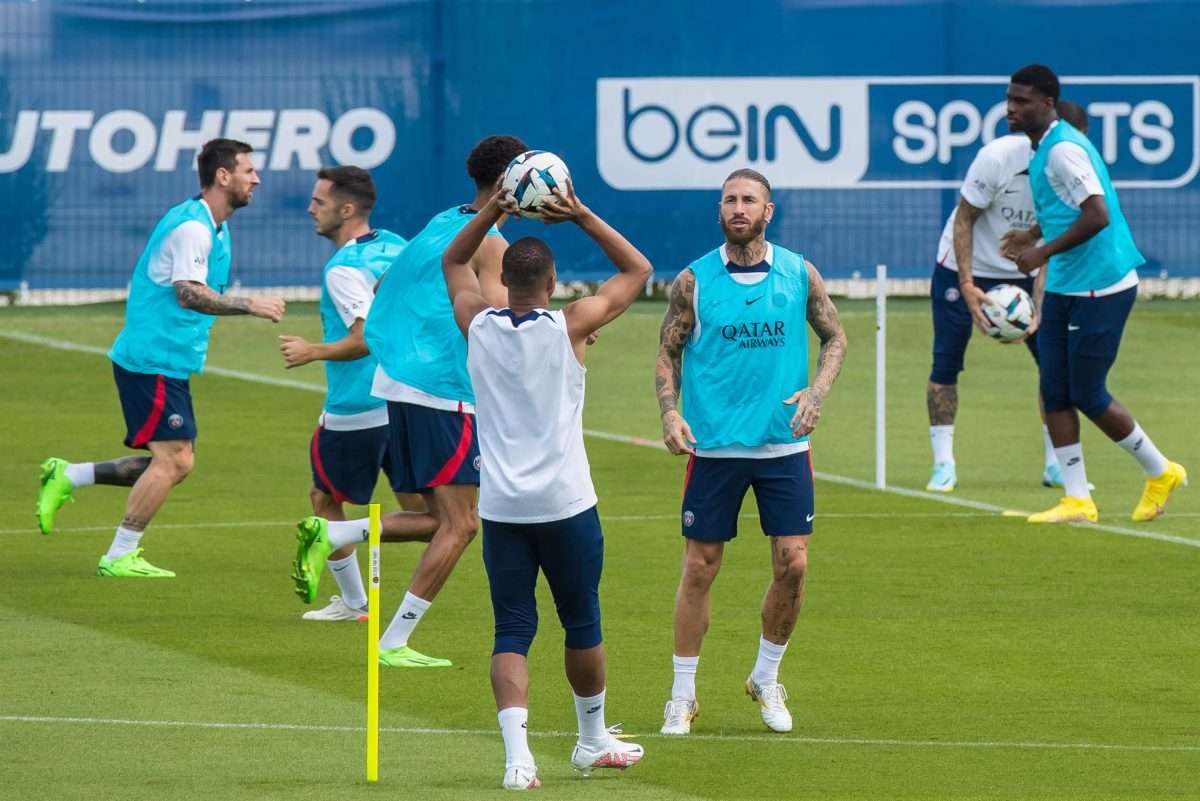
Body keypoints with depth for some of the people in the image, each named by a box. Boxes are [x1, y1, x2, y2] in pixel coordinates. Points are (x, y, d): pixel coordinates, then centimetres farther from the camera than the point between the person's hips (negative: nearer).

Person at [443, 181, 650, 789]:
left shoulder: (480, 326, 0)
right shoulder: (569, 327, -7)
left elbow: (453, 262, 21)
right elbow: (637, 269, 5)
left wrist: (494, 209, 12)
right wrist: (582, 217, 2)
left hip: (501, 509, 2)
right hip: (566, 505, -2)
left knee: (512, 632, 0)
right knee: (582, 624, 16)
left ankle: (517, 753, -17)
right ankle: (593, 741, 31)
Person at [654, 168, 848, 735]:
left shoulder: (799, 274, 2)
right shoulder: (694, 280, -1)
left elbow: (834, 336, 13)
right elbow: (668, 353, 6)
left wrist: (817, 390, -5)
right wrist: (670, 413, -9)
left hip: (785, 446, 1)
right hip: (713, 447, -1)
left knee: (792, 565, -2)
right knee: (700, 567, 1)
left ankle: (766, 678, 19)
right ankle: (683, 695, 11)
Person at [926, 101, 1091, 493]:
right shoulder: (998, 157, -26)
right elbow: (964, 218, -16)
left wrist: (1037, 312, -24)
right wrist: (967, 286, -24)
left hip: (1022, 273, 3)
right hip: (964, 266, -3)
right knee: (946, 363, -8)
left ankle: (1055, 465, 5)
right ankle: (943, 464, 1)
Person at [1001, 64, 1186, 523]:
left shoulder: (1063, 150, -19)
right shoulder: (1042, 149, 12)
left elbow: (1097, 215, -27)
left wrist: (1043, 251, -21)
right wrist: (1032, 237, 18)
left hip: (1100, 285, -10)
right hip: (1064, 288, 10)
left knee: (1088, 397, -2)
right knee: (1055, 393, 3)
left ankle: (1160, 472, 17)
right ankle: (1077, 500, 5)